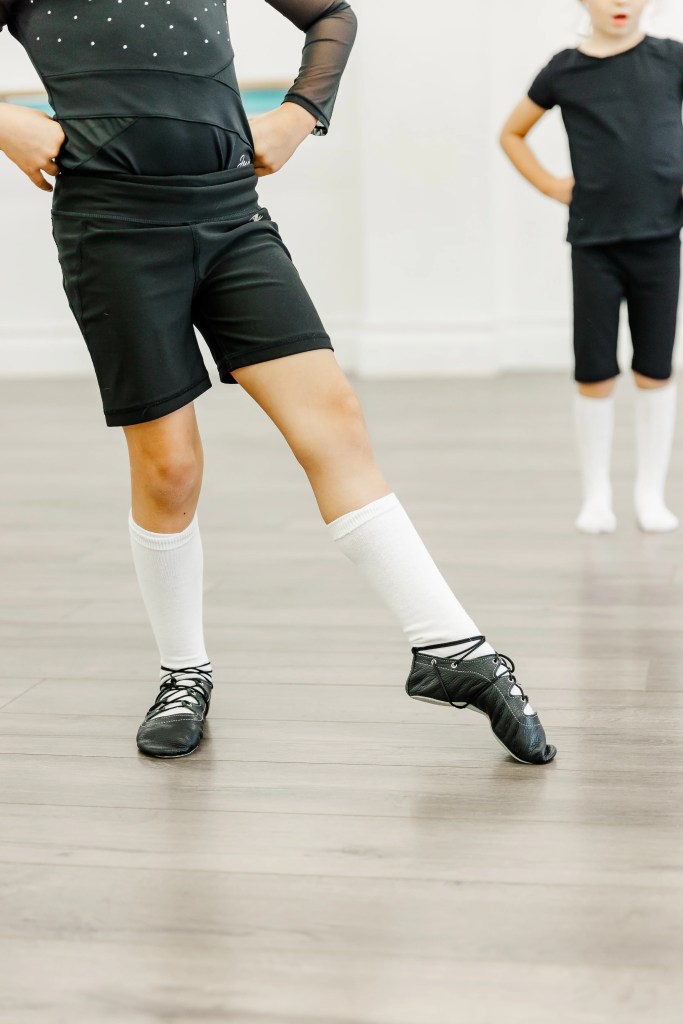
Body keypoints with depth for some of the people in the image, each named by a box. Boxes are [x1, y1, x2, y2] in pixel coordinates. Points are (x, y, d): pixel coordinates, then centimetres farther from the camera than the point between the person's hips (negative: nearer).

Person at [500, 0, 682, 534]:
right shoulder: (565, 70, 4)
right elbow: (512, 134, 17)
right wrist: (552, 186, 5)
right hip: (593, 242, 0)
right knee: (595, 373, 1)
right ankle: (597, 495, 15)